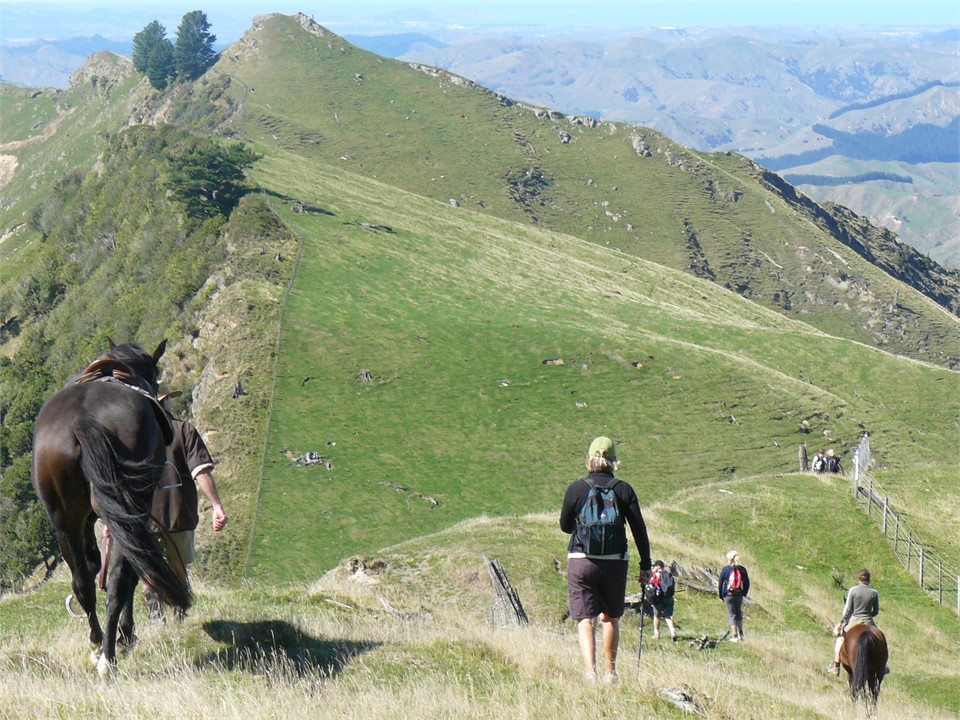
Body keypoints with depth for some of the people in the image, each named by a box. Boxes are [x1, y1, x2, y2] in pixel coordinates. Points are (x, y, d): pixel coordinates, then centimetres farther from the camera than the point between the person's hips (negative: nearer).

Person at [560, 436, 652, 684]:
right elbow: (639, 530, 0)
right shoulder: (624, 490, -1)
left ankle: (590, 671, -19)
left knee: (586, 620, -1)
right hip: (616, 562, 2)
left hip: (581, 561, -2)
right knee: (610, 618, 19)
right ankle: (610, 672, 25)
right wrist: (645, 566, 7)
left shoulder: (576, 489, -3)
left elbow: (565, 526, 7)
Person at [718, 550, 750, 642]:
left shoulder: (725, 569, -6)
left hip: (728, 595, -3)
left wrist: (721, 596, 4)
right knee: (739, 614, 17)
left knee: (731, 615, 4)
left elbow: (720, 583, -4)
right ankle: (741, 634, 16)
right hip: (739, 595, 3)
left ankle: (734, 636, 1)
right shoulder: (742, 569, 1)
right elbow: (747, 583, 4)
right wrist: (744, 594, 13)